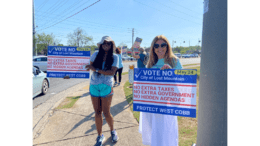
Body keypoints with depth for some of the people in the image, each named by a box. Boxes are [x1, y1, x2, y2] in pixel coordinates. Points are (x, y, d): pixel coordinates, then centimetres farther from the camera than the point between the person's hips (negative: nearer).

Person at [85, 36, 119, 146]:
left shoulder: (114, 57, -4)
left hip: (106, 87, -2)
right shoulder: (96, 54, 3)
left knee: (106, 112, 1)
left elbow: (112, 72, -15)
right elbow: (90, 66, 11)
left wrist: (96, 69, -20)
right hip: (94, 86, 3)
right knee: (97, 112, 8)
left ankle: (112, 131, 30)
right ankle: (100, 136, 25)